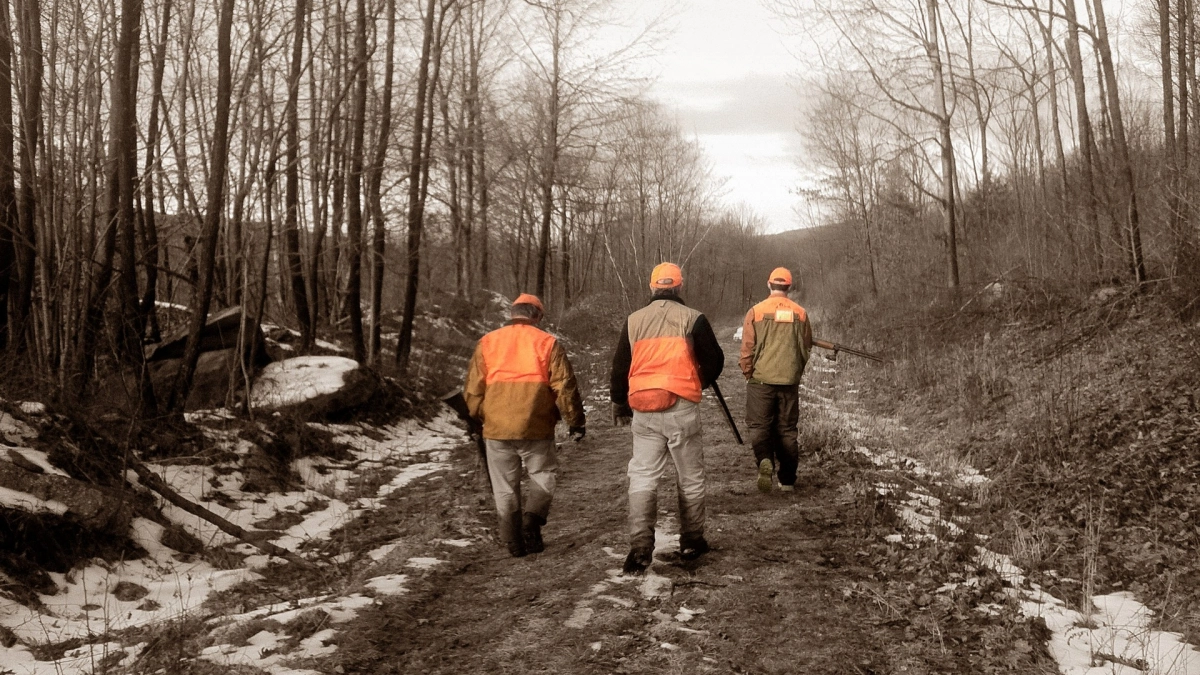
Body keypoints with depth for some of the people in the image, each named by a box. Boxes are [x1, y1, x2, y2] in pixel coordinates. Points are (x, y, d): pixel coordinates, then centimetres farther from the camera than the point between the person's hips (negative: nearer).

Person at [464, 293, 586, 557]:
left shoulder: (487, 342, 7)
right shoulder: (547, 343, 1)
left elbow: (472, 389, 8)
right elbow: (565, 387, -3)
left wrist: (479, 417, 23)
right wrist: (576, 422, 5)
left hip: (496, 428, 2)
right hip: (535, 428, -2)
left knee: (505, 486, 12)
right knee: (544, 476, 16)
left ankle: (513, 540, 12)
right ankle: (532, 519, -5)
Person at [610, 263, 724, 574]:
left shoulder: (634, 320, 8)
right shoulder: (692, 319, -2)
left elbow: (619, 367, 13)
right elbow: (714, 361, 1)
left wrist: (620, 404, 26)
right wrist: (700, 382, 23)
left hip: (643, 411, 2)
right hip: (681, 408, -2)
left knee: (642, 477, 4)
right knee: (690, 477, 12)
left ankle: (640, 547, -8)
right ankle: (691, 542, 21)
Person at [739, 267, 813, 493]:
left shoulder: (756, 311, -6)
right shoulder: (800, 313, 2)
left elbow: (747, 348, -5)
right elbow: (807, 348, 11)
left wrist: (747, 373, 9)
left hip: (761, 380, -2)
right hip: (790, 381, 2)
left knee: (759, 425, 6)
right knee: (787, 429, 11)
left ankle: (764, 460, -21)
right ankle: (787, 480, 14)